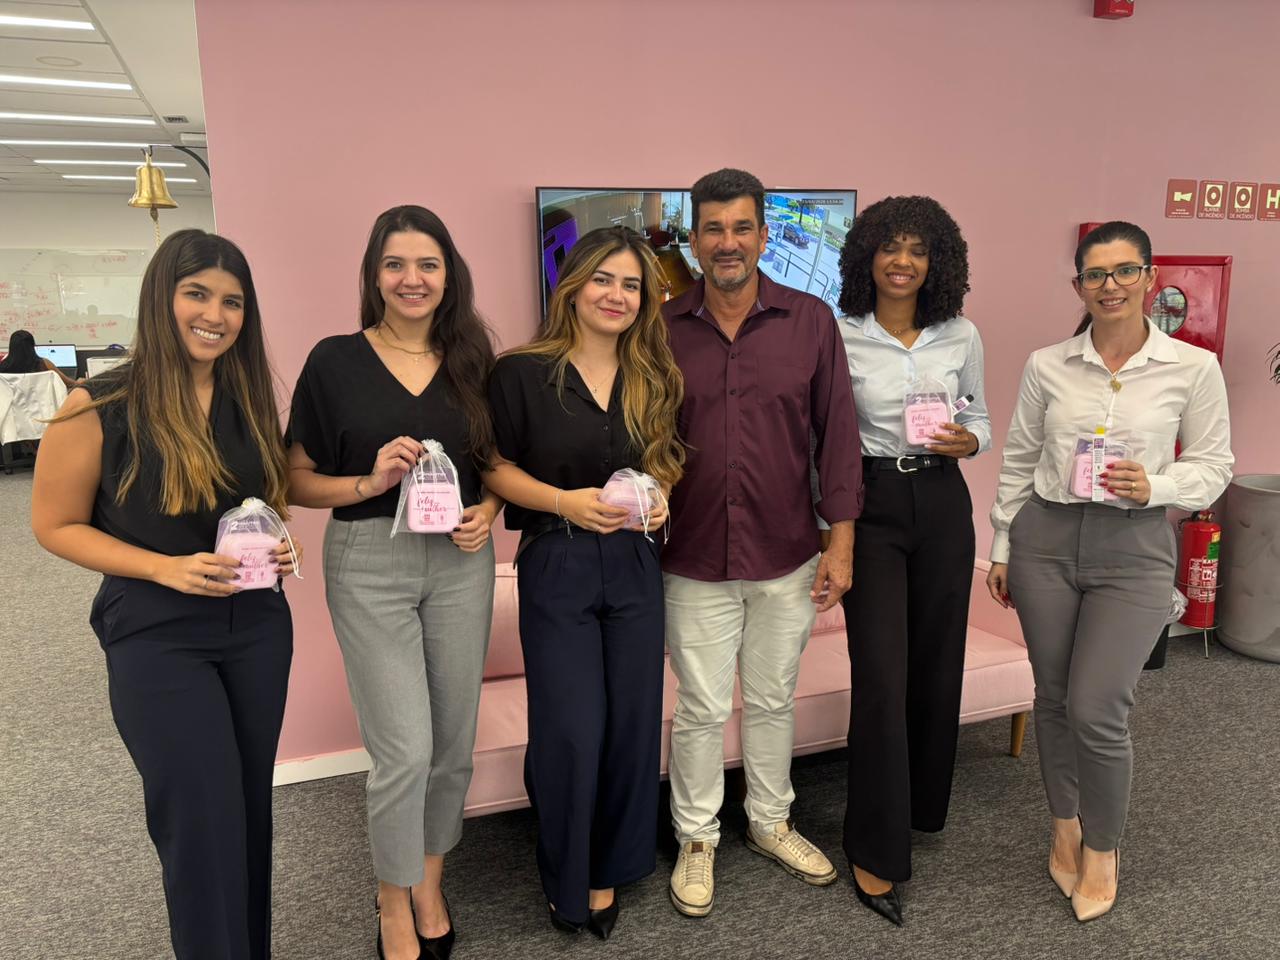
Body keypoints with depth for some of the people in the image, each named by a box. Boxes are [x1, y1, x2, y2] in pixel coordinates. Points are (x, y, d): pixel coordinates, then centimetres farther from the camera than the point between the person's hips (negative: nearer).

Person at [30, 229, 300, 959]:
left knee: (252, 809, 17)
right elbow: (55, 526, -6)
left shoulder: (252, 398, 0)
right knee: (204, 823, 2)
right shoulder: (100, 407, -14)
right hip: (156, 637, -4)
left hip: (257, 623, 5)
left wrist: (279, 544, -6)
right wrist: (165, 568, -19)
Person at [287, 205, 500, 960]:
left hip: (461, 562, 3)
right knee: (404, 751, -4)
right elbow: (298, 481, 0)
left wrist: (488, 511, -6)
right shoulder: (335, 361, -3)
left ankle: (430, 883, 38)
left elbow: (497, 464, 14)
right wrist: (368, 482, -17)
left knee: (454, 742, 12)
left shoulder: (472, 361, 5)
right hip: (370, 564, -3)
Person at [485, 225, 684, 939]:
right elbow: (496, 467, -4)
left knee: (633, 720, 9)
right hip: (556, 568, -4)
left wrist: (661, 499, -5)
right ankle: (569, 880, 25)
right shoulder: (523, 372, -6)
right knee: (572, 730, 0)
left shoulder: (654, 379, 6)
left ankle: (614, 866, 32)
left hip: (636, 566, 4)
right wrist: (563, 502, -18)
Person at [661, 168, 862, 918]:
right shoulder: (662, 328, -3)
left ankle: (771, 822, 41)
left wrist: (842, 542, -3)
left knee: (774, 700, 18)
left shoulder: (811, 321, -3)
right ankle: (697, 840, 33)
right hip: (695, 560, -1)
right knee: (701, 709, 12)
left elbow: (838, 432, -1)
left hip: (788, 557, 1)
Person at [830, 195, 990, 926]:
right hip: (871, 505, -3)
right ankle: (877, 850, 7)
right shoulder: (840, 337, -5)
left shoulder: (962, 336, 3)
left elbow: (982, 422, 13)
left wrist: (965, 441, -10)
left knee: (937, 661, 12)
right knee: (881, 673, -6)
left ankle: (924, 804, 37)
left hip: (942, 504, 3)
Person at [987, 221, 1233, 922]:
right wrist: (1002, 549, 9)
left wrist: (1155, 486, -17)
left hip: (1133, 550, -2)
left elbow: (1213, 467, 4)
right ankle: (1065, 826, 35)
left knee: (1097, 709, -5)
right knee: (1054, 698, 11)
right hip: (1045, 540, 2)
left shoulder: (1193, 368, -3)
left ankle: (1102, 848, 22)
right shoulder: (1047, 365, 2)